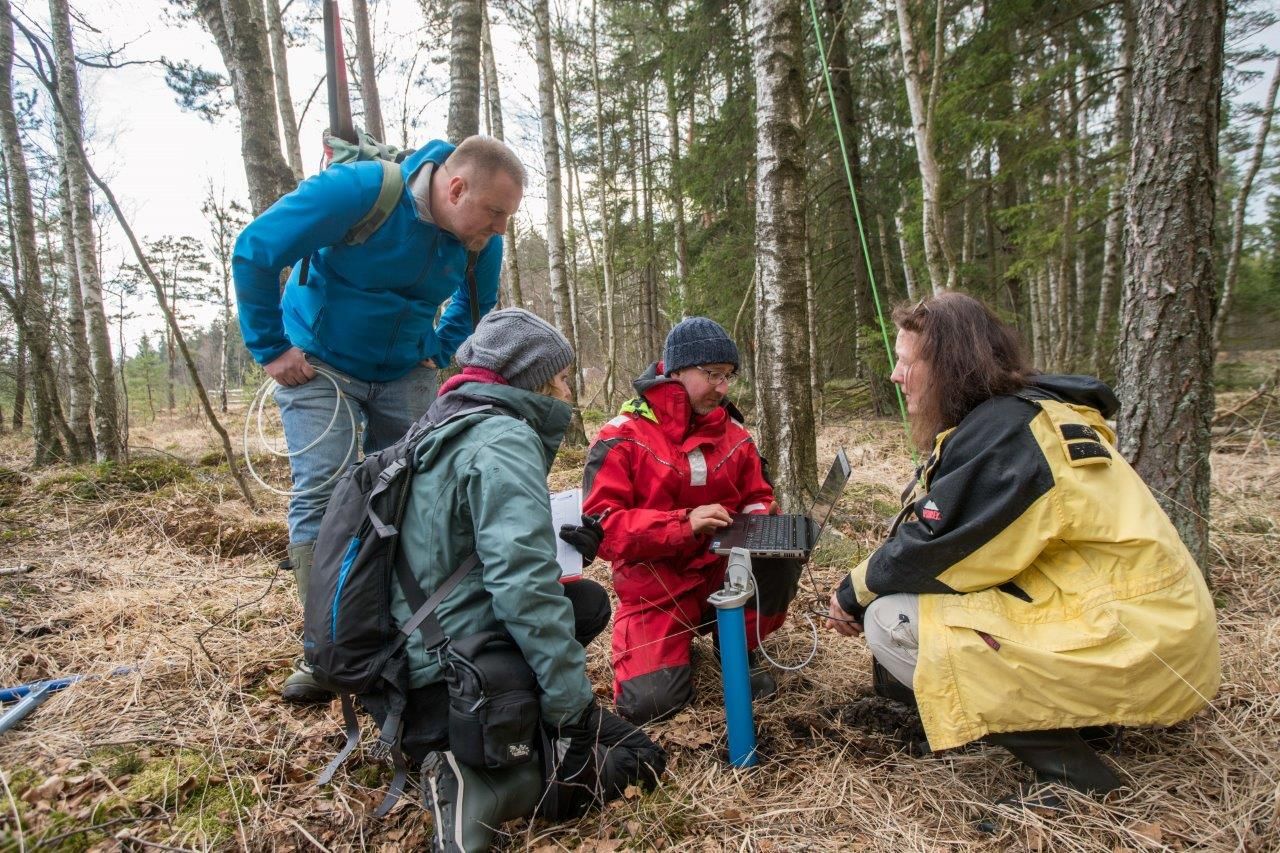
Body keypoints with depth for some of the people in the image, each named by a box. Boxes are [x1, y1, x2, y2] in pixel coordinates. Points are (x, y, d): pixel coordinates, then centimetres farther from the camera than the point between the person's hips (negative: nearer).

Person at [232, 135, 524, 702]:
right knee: (323, 492, -14)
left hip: (404, 374, 4)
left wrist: (438, 353, 0)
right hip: (319, 363, -4)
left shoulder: (483, 243, -9)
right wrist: (270, 349, -15)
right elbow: (253, 252, -19)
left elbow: (476, 305, 13)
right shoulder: (357, 189, -25)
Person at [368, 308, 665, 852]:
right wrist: (575, 710, -21)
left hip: (404, 670, 9)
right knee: (637, 758, 3)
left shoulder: (447, 432, 12)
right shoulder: (503, 440, -17)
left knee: (588, 602, 20)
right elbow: (523, 582, -26)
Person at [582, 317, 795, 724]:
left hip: (723, 570, 3)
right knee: (651, 701, -20)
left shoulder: (734, 433, 3)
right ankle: (676, 636, 15)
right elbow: (601, 526, -17)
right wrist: (685, 523, -28)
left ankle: (740, 643, 2)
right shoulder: (622, 438, -11)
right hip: (656, 587, -3)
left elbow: (757, 498, 12)